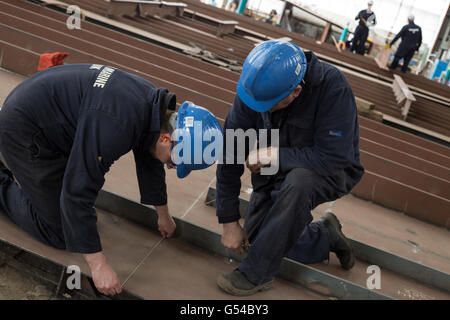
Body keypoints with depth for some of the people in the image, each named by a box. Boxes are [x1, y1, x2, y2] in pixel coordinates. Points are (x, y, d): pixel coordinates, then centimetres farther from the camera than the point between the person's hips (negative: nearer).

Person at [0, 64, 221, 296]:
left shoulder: (154, 103, -6)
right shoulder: (116, 125, -36)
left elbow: (148, 160, 11)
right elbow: (77, 194, -33)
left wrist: (163, 214, 24)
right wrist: (98, 265, -27)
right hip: (25, 131, -8)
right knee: (59, 233, -4)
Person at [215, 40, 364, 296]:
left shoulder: (333, 88, -32)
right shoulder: (254, 86, -20)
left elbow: (335, 157, -33)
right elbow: (230, 152, -17)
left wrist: (275, 155, -31)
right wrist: (229, 220, -15)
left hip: (330, 172, -4)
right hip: (277, 172, 5)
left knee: (299, 181, -39)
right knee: (256, 239, 0)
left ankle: (257, 274, -22)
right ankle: (326, 236, 21)